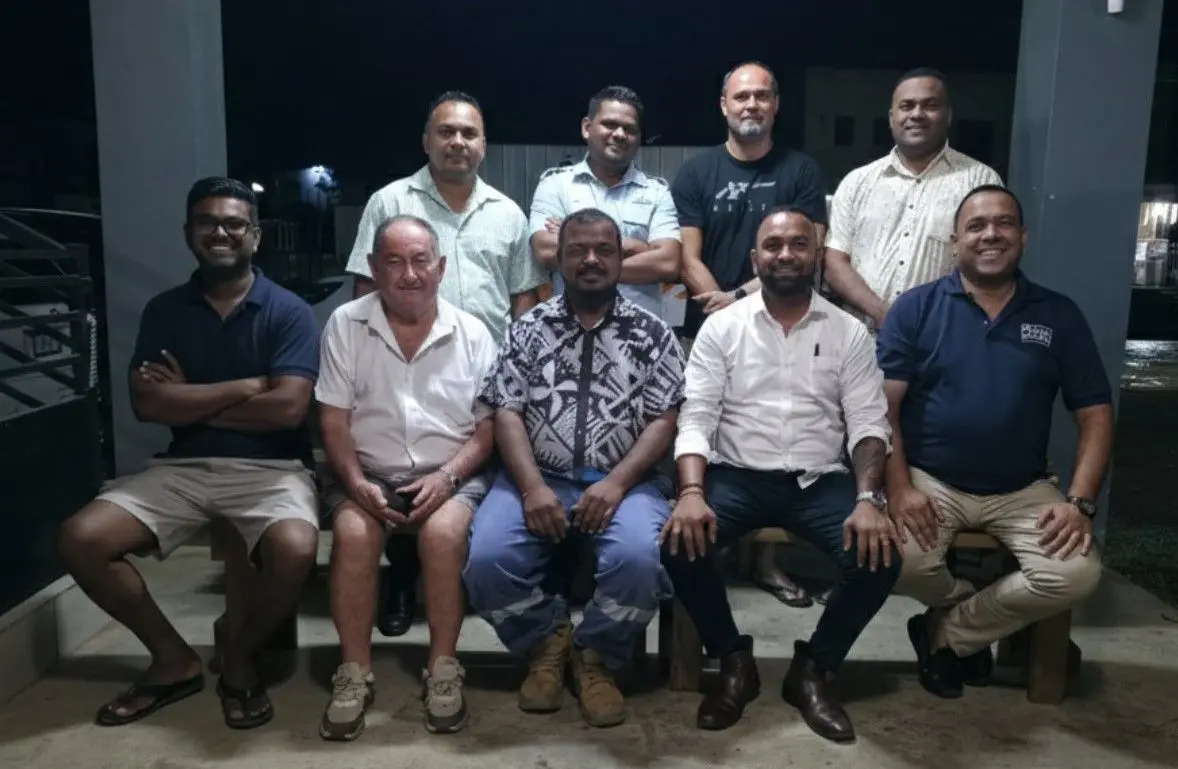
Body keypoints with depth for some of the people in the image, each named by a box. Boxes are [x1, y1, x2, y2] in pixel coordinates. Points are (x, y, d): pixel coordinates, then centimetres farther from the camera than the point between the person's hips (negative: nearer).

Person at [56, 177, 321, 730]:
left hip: (270, 468, -4)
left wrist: (190, 399, -7)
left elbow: (287, 408, -15)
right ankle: (174, 658, 6)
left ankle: (240, 658, 0)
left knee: (294, 550, -33)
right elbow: (147, 404, -5)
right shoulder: (163, 311, 8)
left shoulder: (289, 312, -3)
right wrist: (246, 385, -11)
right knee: (80, 539, -15)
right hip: (183, 466, 4)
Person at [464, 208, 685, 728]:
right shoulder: (529, 329, 11)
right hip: (538, 478, 1)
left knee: (639, 559, -31)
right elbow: (507, 413, 2)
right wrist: (532, 487, -14)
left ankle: (597, 657, 0)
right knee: (487, 559, -25)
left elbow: (664, 421, 1)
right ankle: (548, 640, 6)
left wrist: (616, 483, -15)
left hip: (622, 482, -1)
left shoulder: (652, 334, 9)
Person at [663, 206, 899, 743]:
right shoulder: (722, 326, 3)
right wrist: (692, 492, -23)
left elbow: (868, 423, 0)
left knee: (879, 556, -24)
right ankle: (734, 662, -1)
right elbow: (695, 418, -5)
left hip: (820, 481, 1)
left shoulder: (849, 333, 6)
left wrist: (868, 499, -19)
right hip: (737, 476, -1)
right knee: (679, 540, -27)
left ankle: (812, 669, 2)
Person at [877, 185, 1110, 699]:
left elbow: (1095, 415, 5)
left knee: (1077, 575, -22)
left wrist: (1081, 502, -9)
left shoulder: (1059, 316, 6)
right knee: (896, 562, -28)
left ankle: (946, 633, 5)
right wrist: (899, 487, -19)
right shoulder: (915, 308, -1)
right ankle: (984, 612, 10)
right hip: (930, 481, -2)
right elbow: (882, 405, -6)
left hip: (1023, 490, 2)